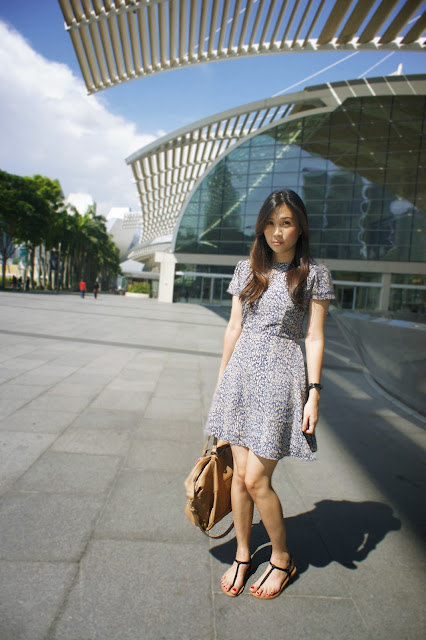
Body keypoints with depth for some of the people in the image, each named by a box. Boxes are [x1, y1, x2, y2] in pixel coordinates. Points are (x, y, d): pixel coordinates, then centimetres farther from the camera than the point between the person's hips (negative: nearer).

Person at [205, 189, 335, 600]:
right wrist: (221, 379, 12)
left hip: (280, 378, -4)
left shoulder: (314, 274, -1)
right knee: (239, 474, 10)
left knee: (257, 480, -1)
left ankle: (282, 559, 26)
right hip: (241, 374, 4)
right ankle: (242, 556, 32)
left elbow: (314, 338, -3)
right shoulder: (247, 270, 9)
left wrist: (313, 392, -7)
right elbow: (234, 328, 11)